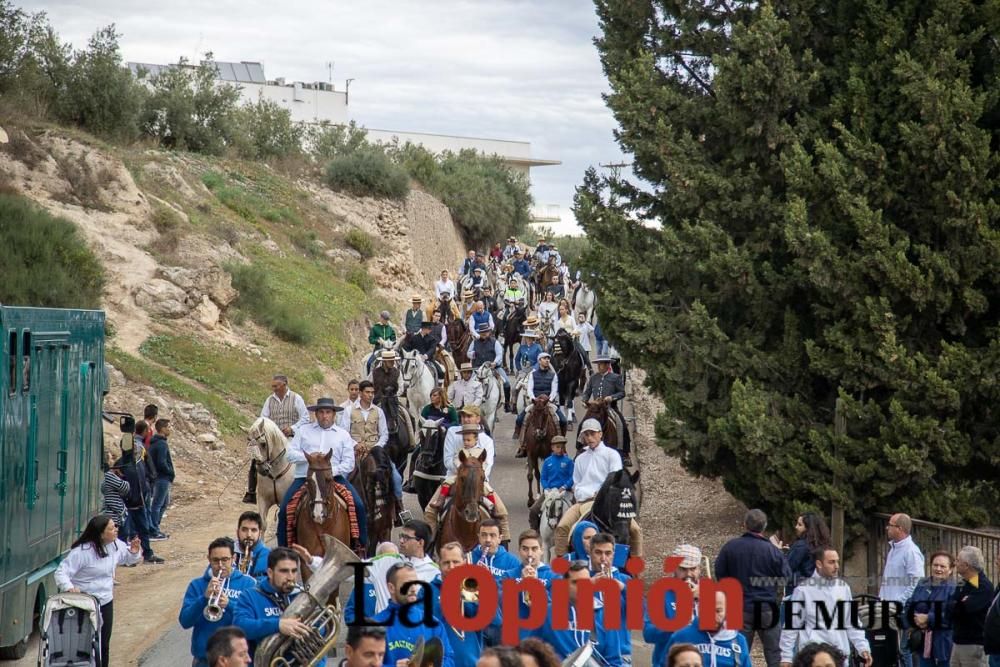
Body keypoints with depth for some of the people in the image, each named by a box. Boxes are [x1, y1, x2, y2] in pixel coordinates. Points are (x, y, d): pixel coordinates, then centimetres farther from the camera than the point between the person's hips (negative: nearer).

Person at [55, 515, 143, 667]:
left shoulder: (116, 545, -1)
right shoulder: (81, 551, -23)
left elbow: (128, 558, 19)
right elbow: (61, 572, -23)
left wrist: (134, 552, -5)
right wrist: (69, 587, -42)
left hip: (106, 603, 7)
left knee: (104, 645, 15)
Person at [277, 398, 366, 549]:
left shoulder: (343, 435, 14)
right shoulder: (304, 431, 15)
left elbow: (349, 463, 5)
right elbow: (290, 454, 6)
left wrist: (332, 471, -13)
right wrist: (308, 456, -13)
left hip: (334, 477, 0)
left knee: (358, 506, -19)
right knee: (284, 509, -17)